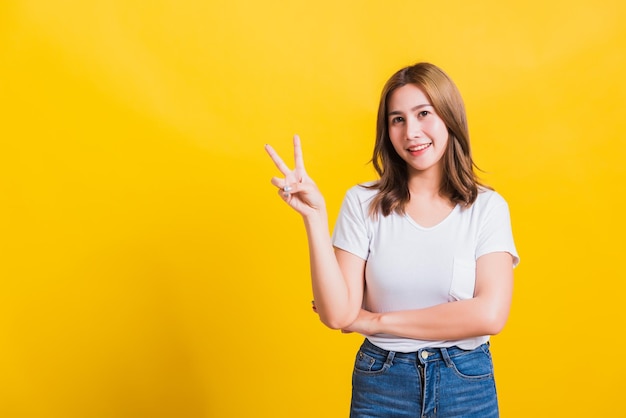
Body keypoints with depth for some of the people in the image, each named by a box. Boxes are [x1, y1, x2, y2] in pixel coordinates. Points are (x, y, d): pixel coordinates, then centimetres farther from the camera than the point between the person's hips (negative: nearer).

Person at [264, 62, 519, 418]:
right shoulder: (363, 203, -6)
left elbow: (489, 314, -17)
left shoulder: (487, 207, -6)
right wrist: (315, 215, -20)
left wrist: (378, 321, -13)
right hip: (380, 387, 0)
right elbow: (338, 314, -12)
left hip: (467, 387, 0)